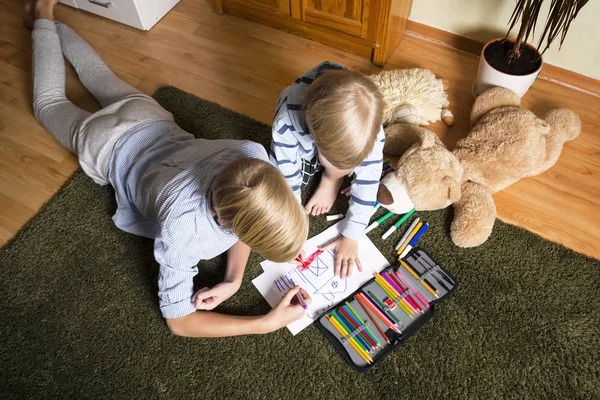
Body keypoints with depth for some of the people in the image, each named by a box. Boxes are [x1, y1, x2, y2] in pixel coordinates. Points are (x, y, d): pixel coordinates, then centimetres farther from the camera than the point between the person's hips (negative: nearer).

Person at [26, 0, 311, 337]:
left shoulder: (253, 156, -39)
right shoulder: (182, 227, -48)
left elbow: (250, 218, -16)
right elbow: (178, 320, -34)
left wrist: (234, 280, -30)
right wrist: (268, 323, -41)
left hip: (149, 118, 3)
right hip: (109, 149, -2)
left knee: (101, 76, 35)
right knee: (49, 103, 31)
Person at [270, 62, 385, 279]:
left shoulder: (369, 127, -40)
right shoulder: (287, 123, -44)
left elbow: (367, 182, -30)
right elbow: (286, 180, -33)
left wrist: (351, 236, -25)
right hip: (301, 147, 0)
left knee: (339, 166, -31)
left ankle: (331, 181, 1)